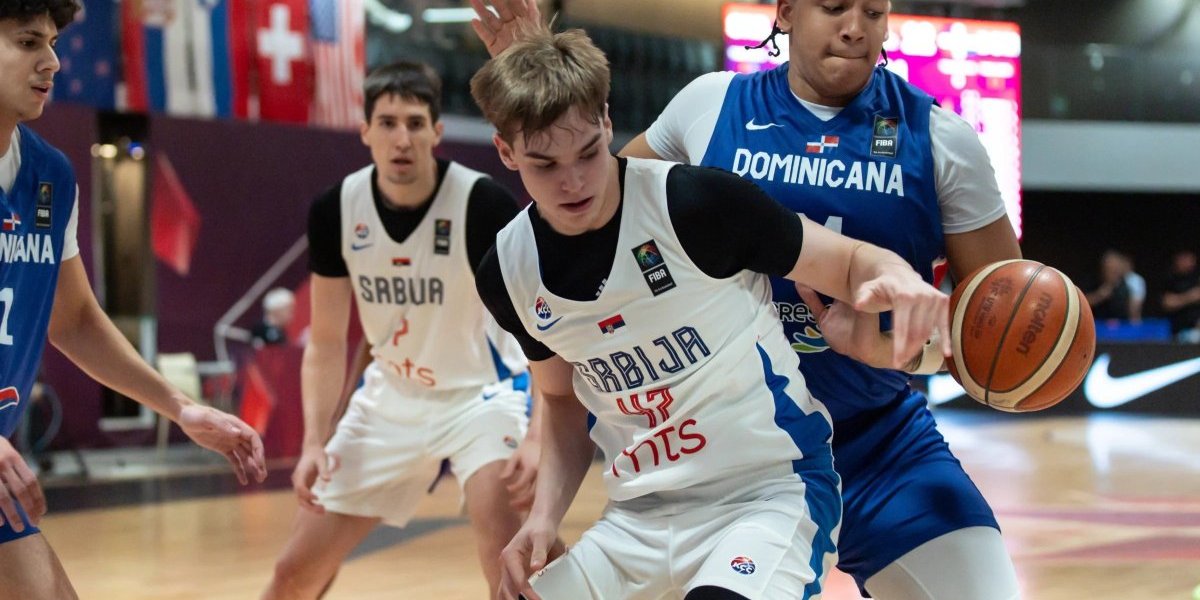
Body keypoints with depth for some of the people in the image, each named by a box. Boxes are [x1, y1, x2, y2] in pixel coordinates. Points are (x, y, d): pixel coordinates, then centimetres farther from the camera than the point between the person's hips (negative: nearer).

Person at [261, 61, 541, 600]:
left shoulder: (484, 205, -23)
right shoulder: (336, 210, -12)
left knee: (502, 539, -32)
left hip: (480, 391, -4)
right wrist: (315, 442, -13)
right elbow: (326, 342, -1)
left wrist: (539, 434, -31)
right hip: (390, 397, 4)